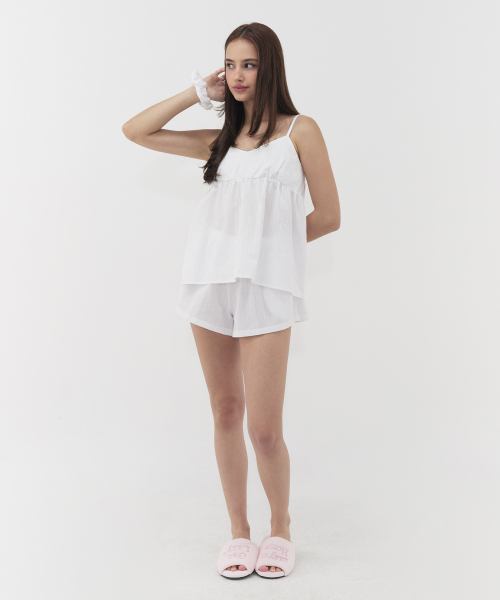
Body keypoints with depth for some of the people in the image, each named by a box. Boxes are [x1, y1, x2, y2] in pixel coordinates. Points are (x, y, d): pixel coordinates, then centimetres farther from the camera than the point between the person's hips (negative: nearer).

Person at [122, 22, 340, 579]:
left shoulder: (299, 130, 5)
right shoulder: (219, 142, 15)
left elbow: (328, 216, 4)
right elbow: (135, 131, 14)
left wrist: (268, 244, 11)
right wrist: (199, 92, 12)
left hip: (267, 287, -4)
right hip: (211, 281, 4)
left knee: (264, 428, -4)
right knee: (225, 412, 10)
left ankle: (280, 526, 23)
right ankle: (238, 530, 26)